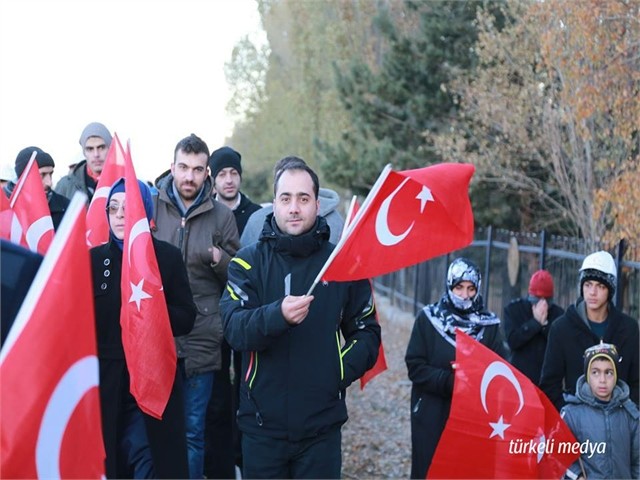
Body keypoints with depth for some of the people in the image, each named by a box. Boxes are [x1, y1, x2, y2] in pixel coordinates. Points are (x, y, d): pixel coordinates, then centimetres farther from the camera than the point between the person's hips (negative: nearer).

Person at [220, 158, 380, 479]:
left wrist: (342, 371, -8)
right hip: (262, 425, 0)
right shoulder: (249, 261, -1)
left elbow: (367, 332, 9)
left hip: (322, 427, 1)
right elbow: (234, 328, -15)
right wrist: (277, 315, -34)